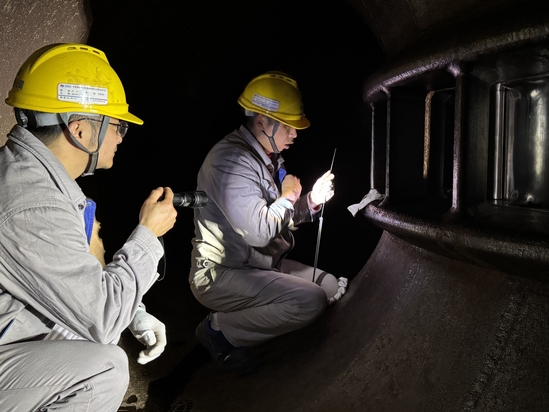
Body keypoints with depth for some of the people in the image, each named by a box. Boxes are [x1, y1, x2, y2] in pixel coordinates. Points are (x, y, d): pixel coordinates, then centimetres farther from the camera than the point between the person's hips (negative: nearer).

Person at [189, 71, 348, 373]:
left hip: (259, 264, 10)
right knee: (311, 300, -23)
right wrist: (289, 196, -12)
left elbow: (281, 221, 14)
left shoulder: (267, 158, 11)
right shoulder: (231, 161, -21)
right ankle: (221, 328, -6)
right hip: (220, 274, -10)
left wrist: (311, 201, -4)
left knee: (332, 286, 7)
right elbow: (258, 232, -28)